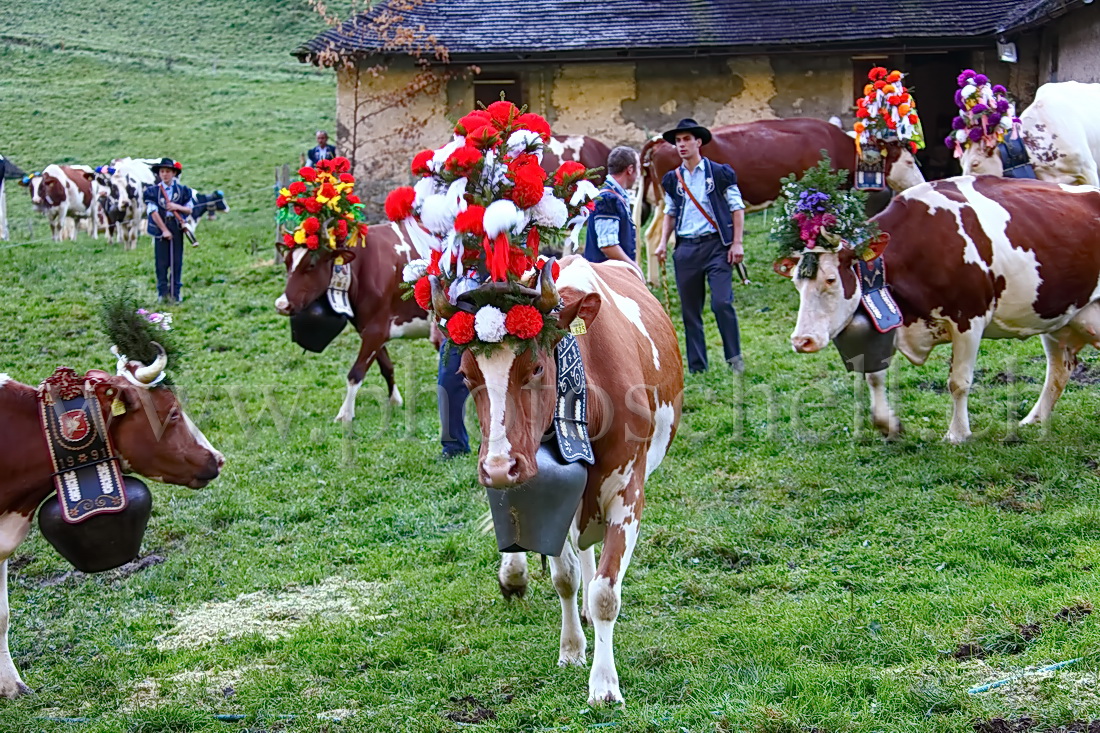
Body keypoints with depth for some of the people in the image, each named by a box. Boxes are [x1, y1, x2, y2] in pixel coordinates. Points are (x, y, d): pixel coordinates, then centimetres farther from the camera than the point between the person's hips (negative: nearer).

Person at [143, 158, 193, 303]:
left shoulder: (182, 190, 6)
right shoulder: (153, 191, 0)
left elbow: (189, 210, 8)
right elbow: (153, 212, -6)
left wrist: (178, 207, -12)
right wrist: (164, 230, -11)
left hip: (177, 228, 1)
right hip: (160, 228, -1)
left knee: (177, 261, 2)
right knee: (161, 262, 0)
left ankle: (175, 292, 8)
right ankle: (162, 292, 6)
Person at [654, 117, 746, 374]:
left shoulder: (720, 173, 0)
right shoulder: (672, 179, 11)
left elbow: (737, 208, 1)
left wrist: (737, 243, -6)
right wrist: (663, 243, 6)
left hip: (716, 245, -4)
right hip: (686, 249, 4)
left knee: (722, 303, -13)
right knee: (690, 310, 5)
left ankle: (734, 358, 3)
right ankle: (697, 367, 12)